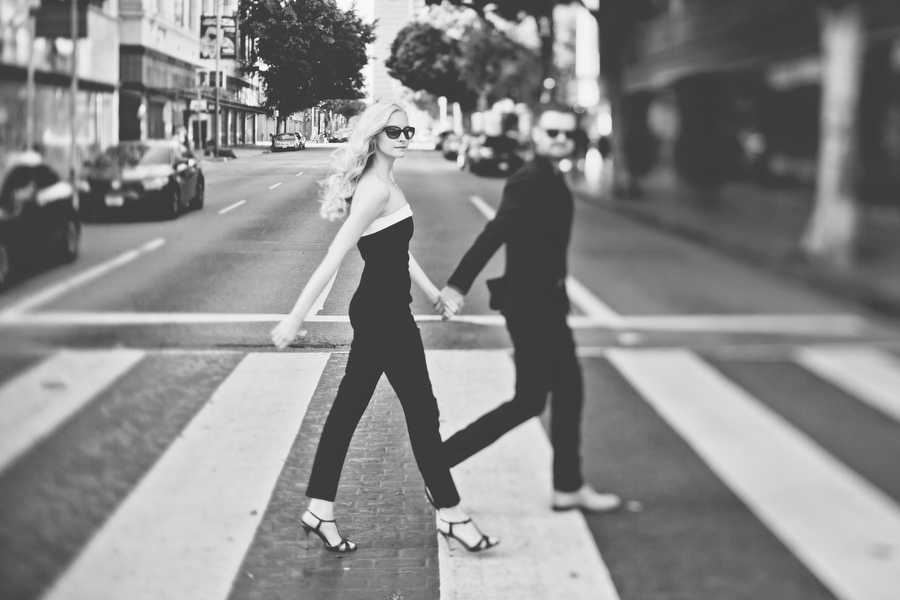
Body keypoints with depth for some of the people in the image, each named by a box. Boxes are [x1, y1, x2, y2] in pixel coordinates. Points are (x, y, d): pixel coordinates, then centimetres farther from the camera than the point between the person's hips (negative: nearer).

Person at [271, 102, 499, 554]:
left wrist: (434, 294, 28)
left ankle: (320, 510, 19)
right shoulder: (376, 189, -20)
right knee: (422, 411, 1)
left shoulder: (383, 185, 11)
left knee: (348, 408, 12)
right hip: (385, 314, -10)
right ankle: (450, 514, 14)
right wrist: (296, 318, -24)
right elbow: (334, 256, -23)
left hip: (378, 311, 10)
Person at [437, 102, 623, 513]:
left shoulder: (551, 182, 11)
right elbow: (494, 234, -29)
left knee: (568, 394, 14)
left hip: (545, 305, 10)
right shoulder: (530, 181, -19)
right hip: (531, 306, -10)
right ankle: (436, 459, 2)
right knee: (530, 400, -4)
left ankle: (569, 487, 24)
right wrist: (457, 286, -35)